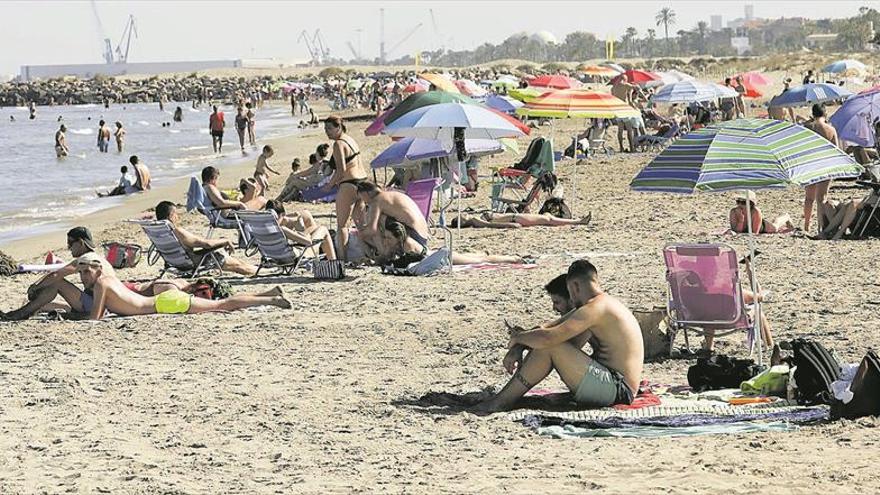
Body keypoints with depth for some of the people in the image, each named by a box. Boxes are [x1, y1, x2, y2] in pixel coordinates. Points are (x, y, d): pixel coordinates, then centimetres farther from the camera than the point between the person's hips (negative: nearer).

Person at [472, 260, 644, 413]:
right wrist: (518, 348, 4)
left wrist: (518, 338, -4)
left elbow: (547, 338, -23)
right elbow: (547, 328, 16)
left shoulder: (596, 307, -16)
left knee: (548, 346, -17)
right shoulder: (604, 304, 17)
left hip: (617, 390, -10)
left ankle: (501, 402, -11)